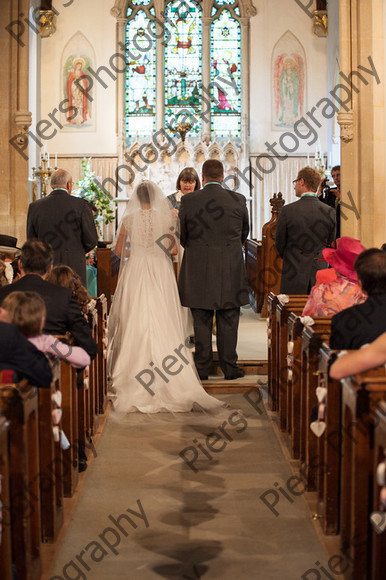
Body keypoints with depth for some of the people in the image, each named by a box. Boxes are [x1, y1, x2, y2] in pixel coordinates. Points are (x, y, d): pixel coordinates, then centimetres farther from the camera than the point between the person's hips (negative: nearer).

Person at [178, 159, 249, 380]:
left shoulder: (188, 201, -4)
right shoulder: (238, 200, -3)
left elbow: (182, 236, 6)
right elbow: (244, 232, 11)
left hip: (198, 270, 0)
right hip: (230, 270, 0)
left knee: (201, 321, 7)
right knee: (228, 321, 7)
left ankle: (202, 368, 11)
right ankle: (229, 367, 12)